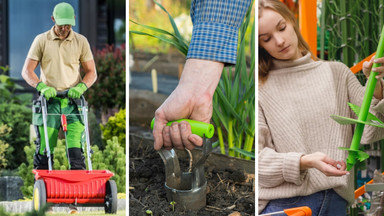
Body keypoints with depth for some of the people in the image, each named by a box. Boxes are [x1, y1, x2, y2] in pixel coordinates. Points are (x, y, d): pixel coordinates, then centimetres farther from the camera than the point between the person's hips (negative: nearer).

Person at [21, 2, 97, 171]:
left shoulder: (81, 41, 7)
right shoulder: (41, 40, 4)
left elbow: (91, 72, 10)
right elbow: (27, 71, 2)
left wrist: (81, 87, -11)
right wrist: (41, 86, -16)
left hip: (72, 101, 1)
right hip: (49, 100, -1)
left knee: (76, 147, -8)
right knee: (44, 147, -4)